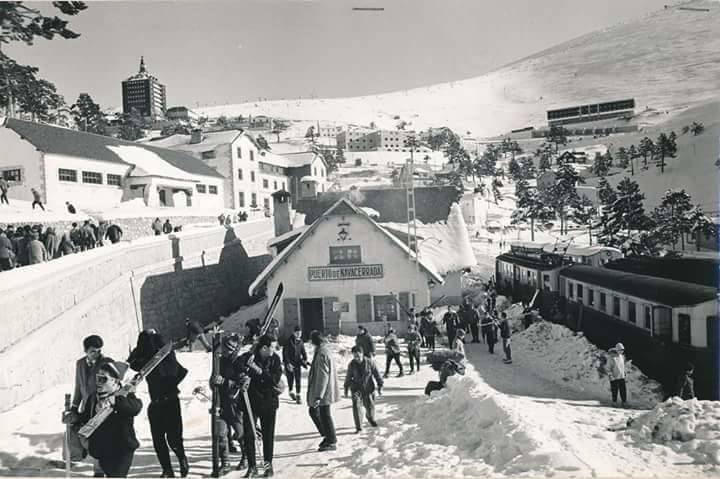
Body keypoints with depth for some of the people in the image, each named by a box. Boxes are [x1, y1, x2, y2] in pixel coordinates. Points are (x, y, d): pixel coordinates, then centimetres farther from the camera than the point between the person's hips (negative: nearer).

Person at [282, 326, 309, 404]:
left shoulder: (300, 342, 3)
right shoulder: (289, 341, -12)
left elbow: (303, 352, 10)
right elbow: (285, 353, -12)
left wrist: (305, 360, -6)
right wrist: (288, 363, -17)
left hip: (298, 363, 3)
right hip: (289, 364, -3)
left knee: (298, 380, -4)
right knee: (290, 379, 7)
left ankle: (298, 395, 2)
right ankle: (291, 392, 32)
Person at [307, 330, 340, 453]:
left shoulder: (322, 354, -23)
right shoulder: (324, 350, 8)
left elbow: (322, 376, -25)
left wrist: (318, 396, -24)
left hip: (323, 392, -10)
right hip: (318, 391, 10)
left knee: (325, 415, 2)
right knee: (313, 411, 19)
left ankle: (331, 442, 16)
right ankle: (327, 436, 29)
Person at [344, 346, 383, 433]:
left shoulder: (370, 362, -13)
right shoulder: (351, 364, -8)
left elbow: (377, 374, -5)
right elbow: (348, 377, 6)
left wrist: (380, 387, -6)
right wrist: (346, 389, 12)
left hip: (368, 388, 0)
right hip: (356, 389, 0)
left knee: (370, 406, 5)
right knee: (356, 406, -14)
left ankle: (370, 418, 41)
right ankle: (358, 427, -1)